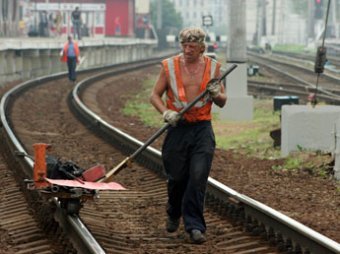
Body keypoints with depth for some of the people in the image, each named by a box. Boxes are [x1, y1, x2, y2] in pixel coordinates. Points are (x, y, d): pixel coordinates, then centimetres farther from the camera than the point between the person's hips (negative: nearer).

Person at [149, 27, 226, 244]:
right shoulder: (170, 66, 1)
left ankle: (194, 226, -9)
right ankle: (174, 215, 34)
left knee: (198, 177, -12)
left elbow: (223, 103, 13)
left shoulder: (213, 67, 5)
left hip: (202, 129, 0)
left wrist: (216, 94, -10)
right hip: (177, 128, 0)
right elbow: (155, 95, 6)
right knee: (177, 177, 7)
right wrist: (166, 112, -12)